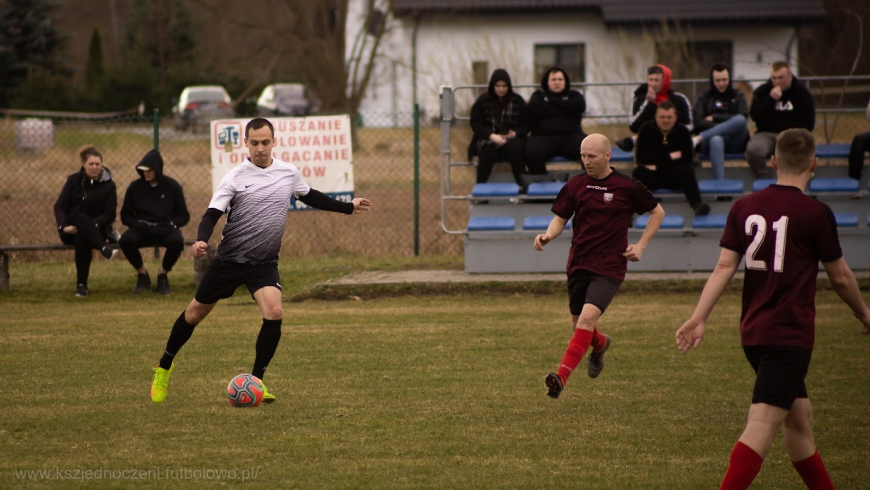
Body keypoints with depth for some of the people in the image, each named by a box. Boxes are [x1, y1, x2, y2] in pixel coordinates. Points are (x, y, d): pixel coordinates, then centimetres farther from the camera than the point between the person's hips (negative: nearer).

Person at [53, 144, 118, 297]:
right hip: (72, 230, 1)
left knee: (82, 238, -37)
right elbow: (59, 206, 0)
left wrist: (91, 225, -20)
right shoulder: (74, 180, 6)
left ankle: (82, 284, -34)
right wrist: (63, 226, -18)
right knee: (76, 215, -35)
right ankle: (104, 248, -52)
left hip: (96, 228, -1)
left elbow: (109, 215, -3)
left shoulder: (108, 185, 2)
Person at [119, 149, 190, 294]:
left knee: (177, 241, -36)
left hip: (166, 229, -1)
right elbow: (125, 215, 8)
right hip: (141, 230, 1)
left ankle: (163, 274, -5)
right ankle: (142, 274, -4)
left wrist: (170, 224, -15)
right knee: (126, 240, -32)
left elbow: (184, 215, 4)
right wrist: (136, 224, -13)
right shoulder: (135, 187, 3)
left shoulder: (172, 186, 1)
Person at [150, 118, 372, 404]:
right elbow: (212, 214, -12)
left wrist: (348, 207, 25)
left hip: (264, 263, 2)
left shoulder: (289, 173, 2)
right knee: (197, 312, 9)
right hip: (229, 259, -2)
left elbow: (310, 196, 22)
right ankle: (165, 367, 32)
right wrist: (201, 240, -31)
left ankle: (256, 381, -8)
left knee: (273, 312, -22)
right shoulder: (235, 178, -9)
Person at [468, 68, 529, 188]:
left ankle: (523, 186, -31)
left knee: (515, 149, -34)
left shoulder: (517, 101, 10)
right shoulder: (482, 101, 7)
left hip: (511, 139, 1)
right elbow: (475, 123, -1)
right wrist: (492, 136, -19)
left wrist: (515, 133, -14)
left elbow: (526, 124, 9)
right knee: (488, 150, -36)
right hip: (487, 139, -1)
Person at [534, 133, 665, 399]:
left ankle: (562, 377, -28)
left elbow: (657, 212, 9)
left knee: (588, 317, -22)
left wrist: (641, 245, 1)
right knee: (579, 325, 11)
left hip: (609, 267, -4)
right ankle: (600, 344, 48)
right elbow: (560, 218, 12)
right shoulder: (574, 186, 4)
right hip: (578, 265, 4)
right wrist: (548, 235, -11)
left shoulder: (627, 187, -4)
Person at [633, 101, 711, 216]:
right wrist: (669, 157, -11)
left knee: (686, 170, -31)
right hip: (653, 176, 0)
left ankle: (697, 205, -55)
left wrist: (658, 166, -16)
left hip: (674, 176, 0)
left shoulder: (683, 132, -3)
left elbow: (687, 159, -11)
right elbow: (641, 159, -10)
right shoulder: (646, 129, -3)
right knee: (640, 172, -32)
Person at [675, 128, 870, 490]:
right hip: (791, 335, -6)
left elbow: (724, 267, -1)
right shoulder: (815, 213, -8)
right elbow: (840, 277, 0)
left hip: (753, 332, 6)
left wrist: (699, 318, -2)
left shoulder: (745, 207, 5)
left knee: (799, 418, 18)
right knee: (762, 426, -12)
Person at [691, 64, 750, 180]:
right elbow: (699, 122, -1)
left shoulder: (738, 96, 19)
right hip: (710, 140, -1)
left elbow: (743, 117, 0)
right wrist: (727, 127, -12)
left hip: (734, 144, 1)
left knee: (740, 120, -32)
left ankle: (698, 139, -34)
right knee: (716, 140, -40)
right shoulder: (704, 98, 15)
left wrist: (715, 117, -4)